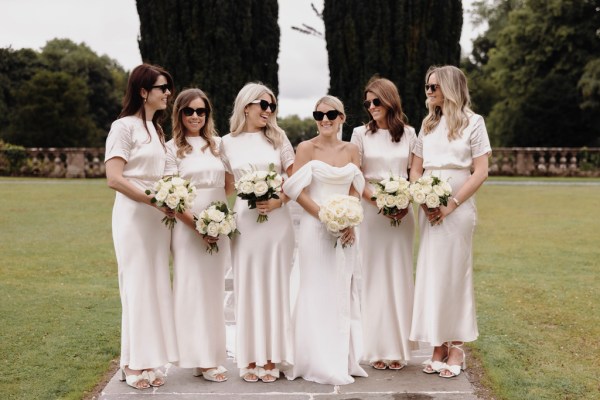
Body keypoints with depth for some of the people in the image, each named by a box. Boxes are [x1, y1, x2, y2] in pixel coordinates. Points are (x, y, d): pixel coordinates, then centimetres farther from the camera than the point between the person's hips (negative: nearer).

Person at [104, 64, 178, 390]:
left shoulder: (157, 129, 16)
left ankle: (148, 361, 15)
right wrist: (156, 201, -18)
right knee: (137, 284, -3)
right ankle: (133, 364, 7)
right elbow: (114, 178, -16)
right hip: (134, 213, -7)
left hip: (158, 215, 7)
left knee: (157, 284, 7)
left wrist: (169, 204, 4)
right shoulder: (124, 126, -8)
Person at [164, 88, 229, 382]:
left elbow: (228, 184, 14)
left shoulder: (218, 144, 11)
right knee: (192, 289, -1)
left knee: (214, 289, 8)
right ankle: (200, 358, 5)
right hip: (188, 226, -4)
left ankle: (213, 355, 17)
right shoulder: (172, 148, -1)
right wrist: (197, 225, -17)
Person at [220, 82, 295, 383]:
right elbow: (228, 188, 9)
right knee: (247, 287, 2)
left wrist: (279, 200, -10)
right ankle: (250, 359, 9)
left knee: (274, 286, 2)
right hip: (243, 221, 0)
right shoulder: (228, 143, 8)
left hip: (276, 220, 0)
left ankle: (272, 359, 10)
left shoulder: (278, 138, 8)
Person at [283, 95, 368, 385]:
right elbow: (296, 189, -9)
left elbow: (355, 191, 9)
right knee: (318, 290, -1)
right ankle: (319, 363, 9)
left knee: (343, 290, 10)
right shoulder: (307, 148, -4)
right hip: (315, 227, -4)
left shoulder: (351, 150, 9)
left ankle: (343, 359, 21)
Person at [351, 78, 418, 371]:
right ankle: (377, 349, 7)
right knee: (374, 277, 0)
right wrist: (379, 201, -14)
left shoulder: (409, 134, 8)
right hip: (370, 212, -1)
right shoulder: (361, 134, 3)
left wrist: (407, 203, -8)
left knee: (399, 277, 4)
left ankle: (398, 347, 13)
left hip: (402, 212, 2)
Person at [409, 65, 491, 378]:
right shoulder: (428, 124, 14)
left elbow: (481, 172, -6)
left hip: (458, 208, -4)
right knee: (431, 272, 3)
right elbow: (416, 169, 12)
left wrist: (451, 206, -14)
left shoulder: (473, 122, 0)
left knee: (455, 272, -1)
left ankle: (456, 348, 8)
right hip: (429, 209, 4)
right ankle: (438, 347, 10)